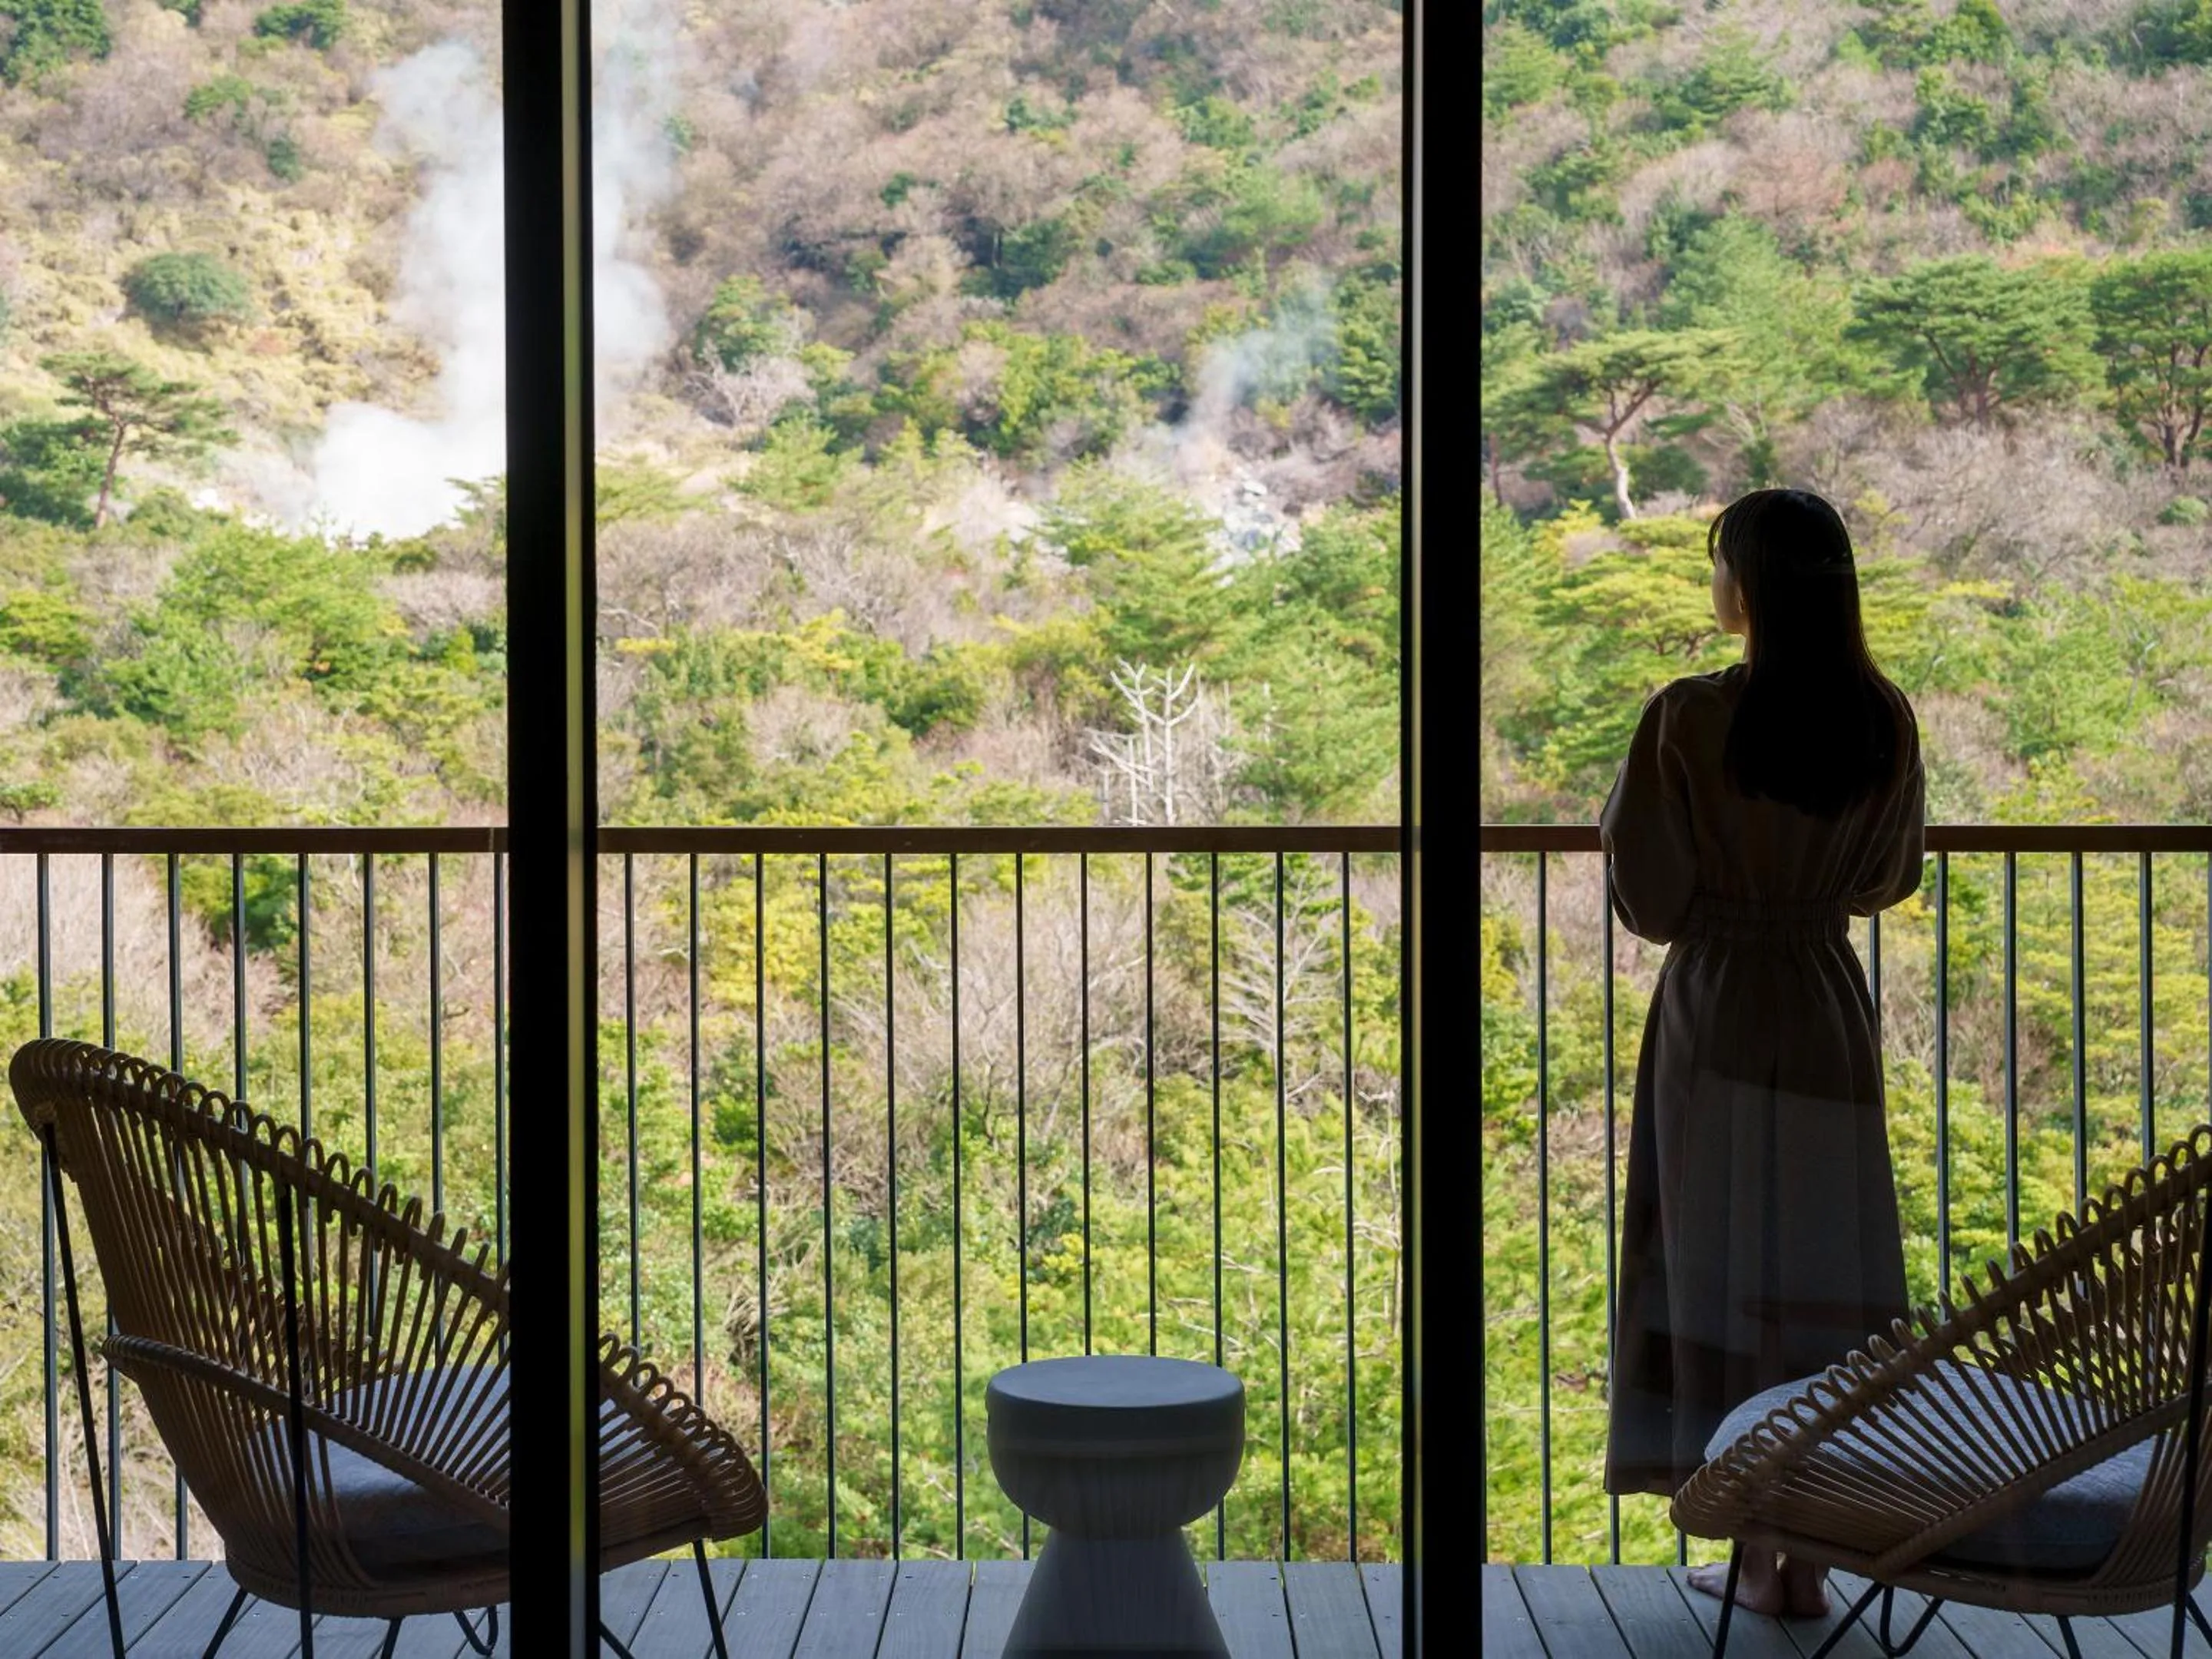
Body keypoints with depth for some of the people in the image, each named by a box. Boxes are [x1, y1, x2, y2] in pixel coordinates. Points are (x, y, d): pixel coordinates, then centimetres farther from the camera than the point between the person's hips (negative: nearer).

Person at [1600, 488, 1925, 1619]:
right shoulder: (1884, 722, -2)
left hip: (1716, 1012, -3)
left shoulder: (1688, 719, -15)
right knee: (1826, 1273, 10)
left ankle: (1760, 1551, 9)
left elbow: (1650, 901, -10)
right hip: (1831, 1013, 4)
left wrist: (1619, 819, 8)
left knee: (1726, 1273, 5)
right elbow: (1890, 879, 11)